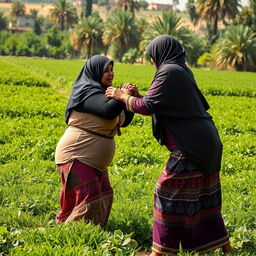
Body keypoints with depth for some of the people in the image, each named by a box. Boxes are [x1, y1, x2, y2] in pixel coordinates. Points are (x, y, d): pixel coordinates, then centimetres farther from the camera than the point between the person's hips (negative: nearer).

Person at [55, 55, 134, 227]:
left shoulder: (102, 93, 15)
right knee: (89, 200, -13)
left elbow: (124, 121, 13)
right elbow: (109, 111, -34)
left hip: (94, 160, 10)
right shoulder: (88, 92, -15)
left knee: (105, 196, 12)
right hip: (77, 157, -10)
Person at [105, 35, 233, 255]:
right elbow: (164, 105, 21)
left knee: (170, 192, 0)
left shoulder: (169, 72, -13)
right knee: (203, 195, 16)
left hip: (191, 147, -9)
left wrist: (122, 96, -1)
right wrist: (137, 95, 12)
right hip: (204, 143, 10)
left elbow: (148, 107, -16)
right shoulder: (182, 71, 16)